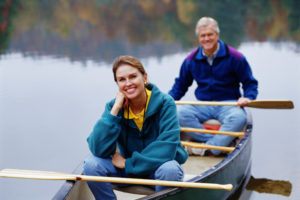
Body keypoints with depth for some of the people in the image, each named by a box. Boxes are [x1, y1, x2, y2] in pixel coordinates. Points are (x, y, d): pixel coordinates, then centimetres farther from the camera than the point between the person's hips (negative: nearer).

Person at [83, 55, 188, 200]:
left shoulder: (165, 103, -17)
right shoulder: (113, 106, -8)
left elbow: (167, 148, -26)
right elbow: (98, 149, -20)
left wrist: (128, 163, -22)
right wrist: (115, 110, -24)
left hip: (157, 167, -2)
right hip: (128, 171, 3)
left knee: (170, 169, -36)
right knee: (92, 164, -21)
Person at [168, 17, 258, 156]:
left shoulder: (235, 58, -4)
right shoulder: (191, 60, 5)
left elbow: (250, 83, 2)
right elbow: (180, 85, 17)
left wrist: (247, 97, -19)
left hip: (228, 104, -2)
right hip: (202, 106, 3)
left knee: (239, 117, -36)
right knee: (179, 114, -26)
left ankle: (208, 148, -34)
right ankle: (221, 142, -29)